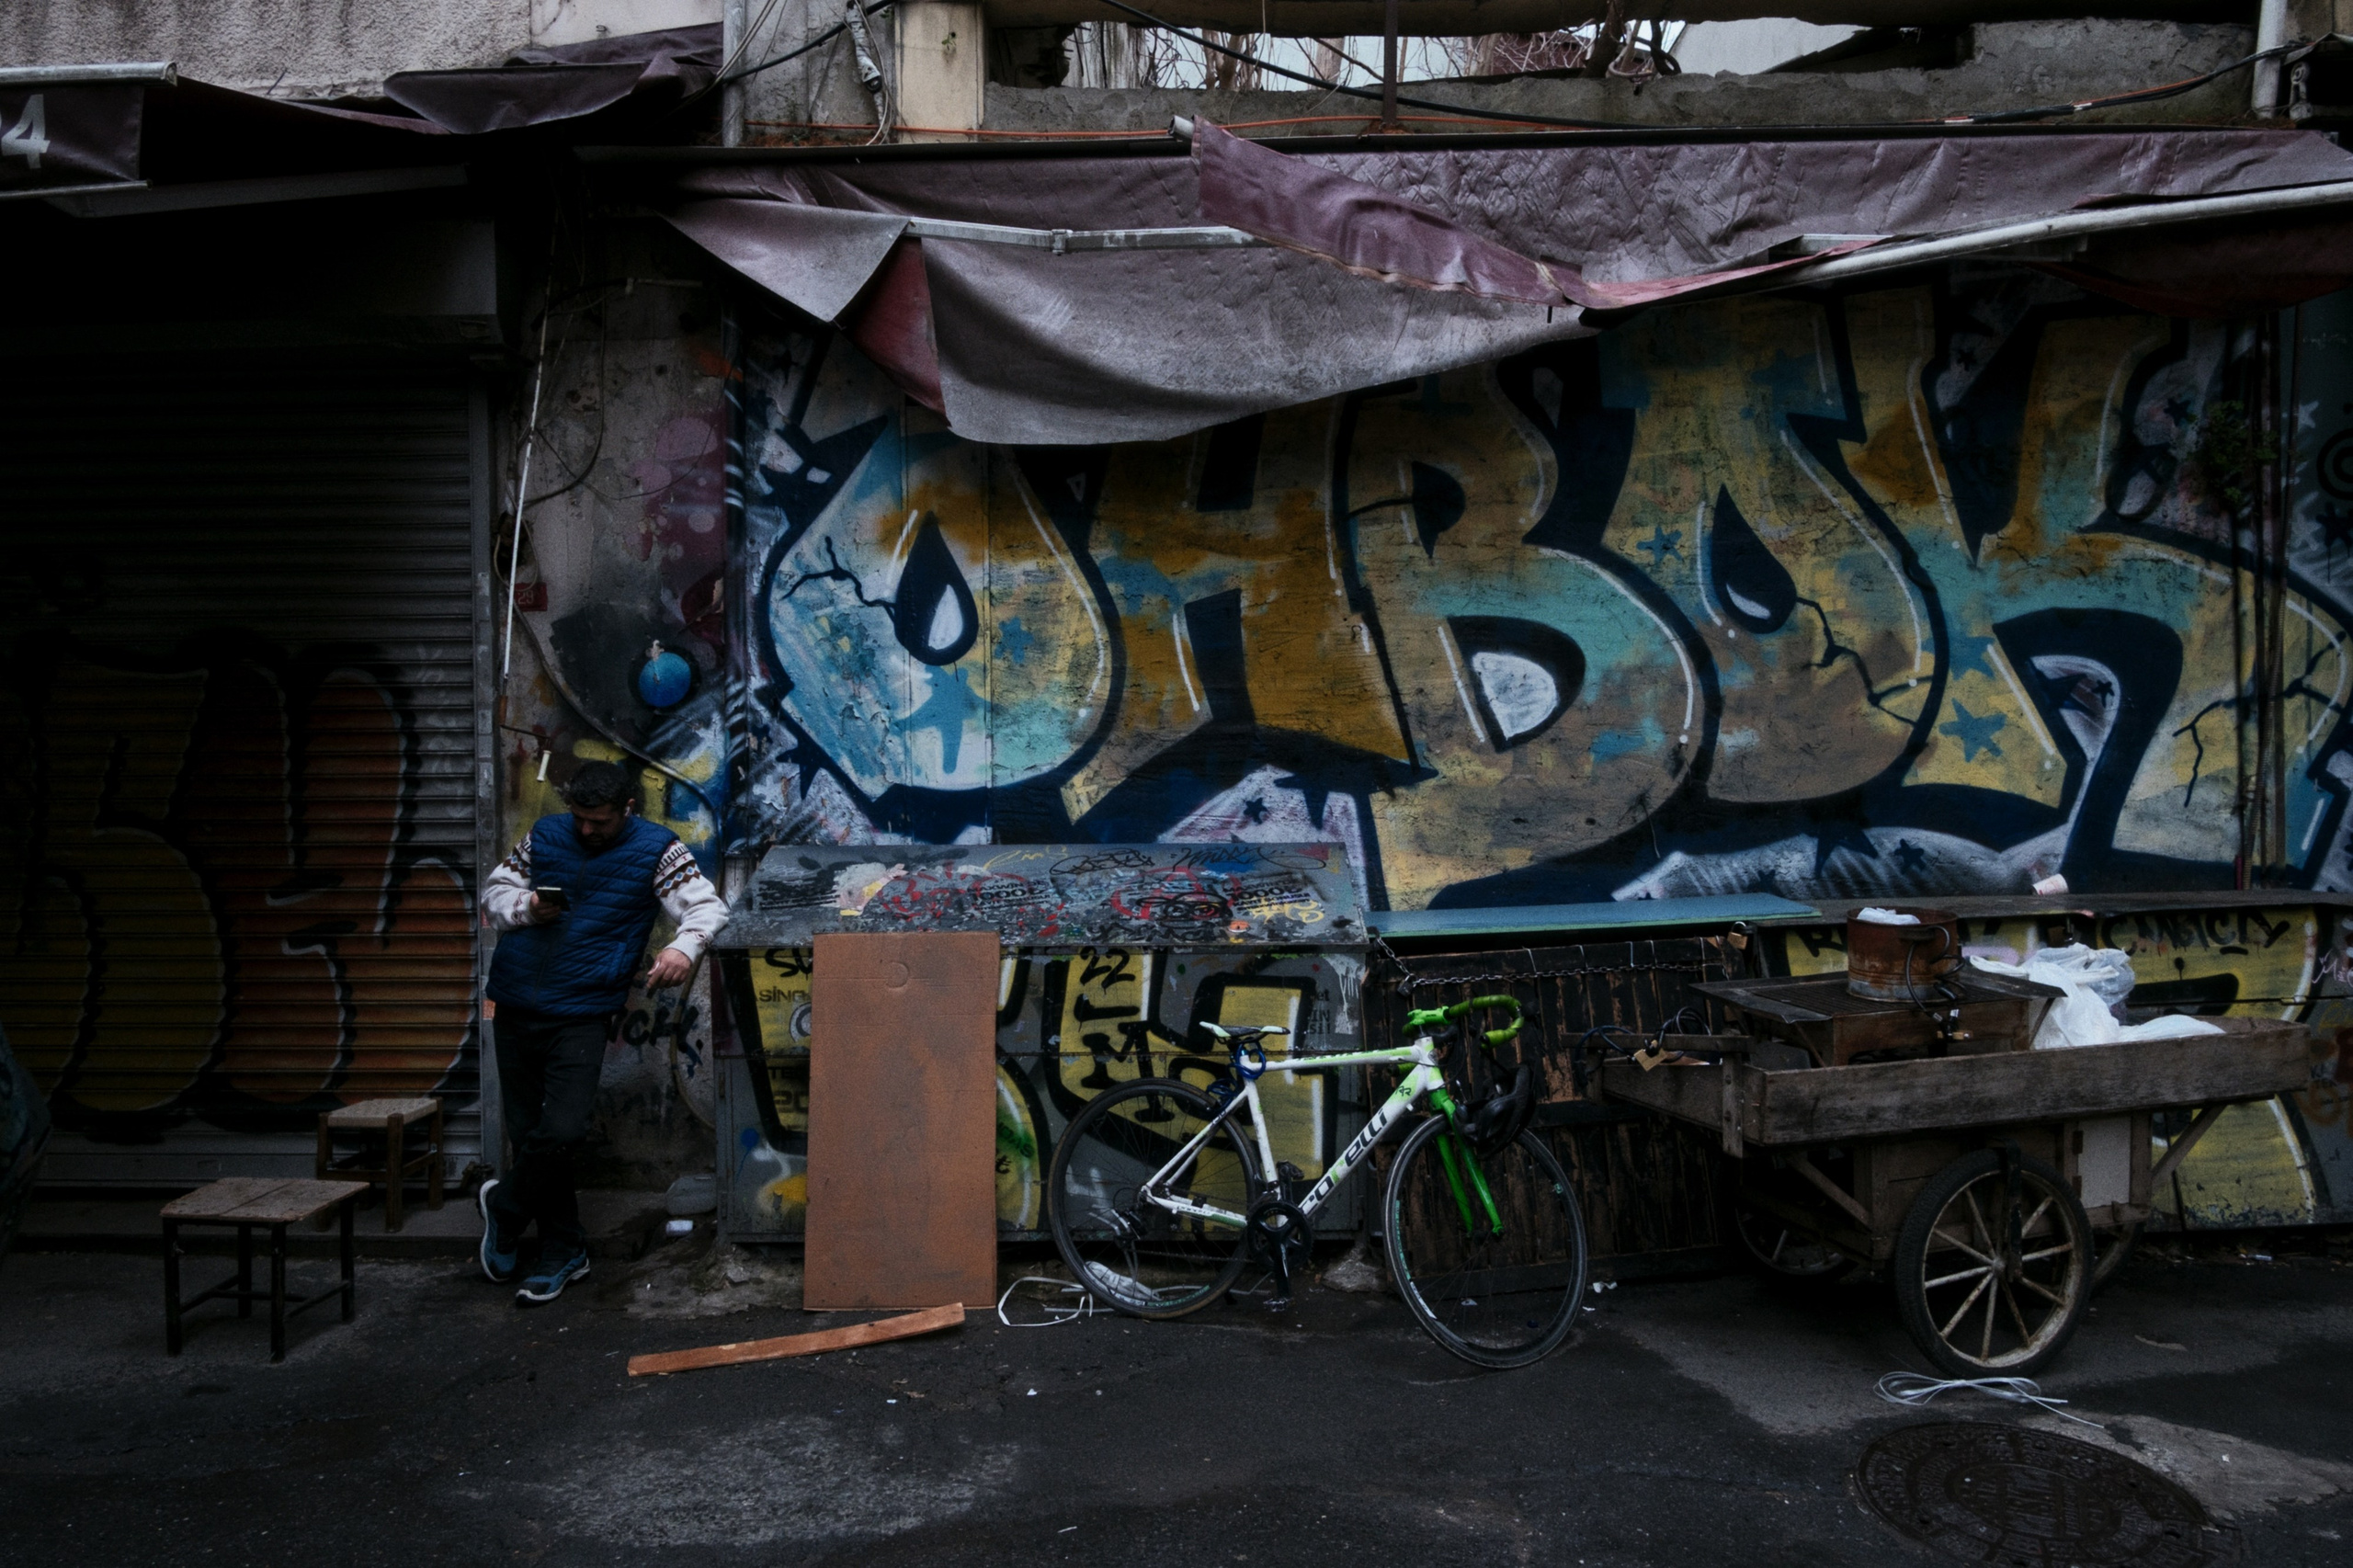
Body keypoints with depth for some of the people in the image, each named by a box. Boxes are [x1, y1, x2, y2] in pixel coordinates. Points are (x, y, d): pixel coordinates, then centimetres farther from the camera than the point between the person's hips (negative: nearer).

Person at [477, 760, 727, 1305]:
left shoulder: (655, 848, -3)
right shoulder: (545, 835, 8)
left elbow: (708, 906, -11)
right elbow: (495, 891, 15)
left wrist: (684, 946, -32)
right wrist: (526, 908, -8)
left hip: (581, 1015, -4)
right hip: (515, 1007, 4)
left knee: (562, 1133, -14)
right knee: (527, 1134, 8)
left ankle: (504, 1206, 18)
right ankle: (563, 1253, 22)